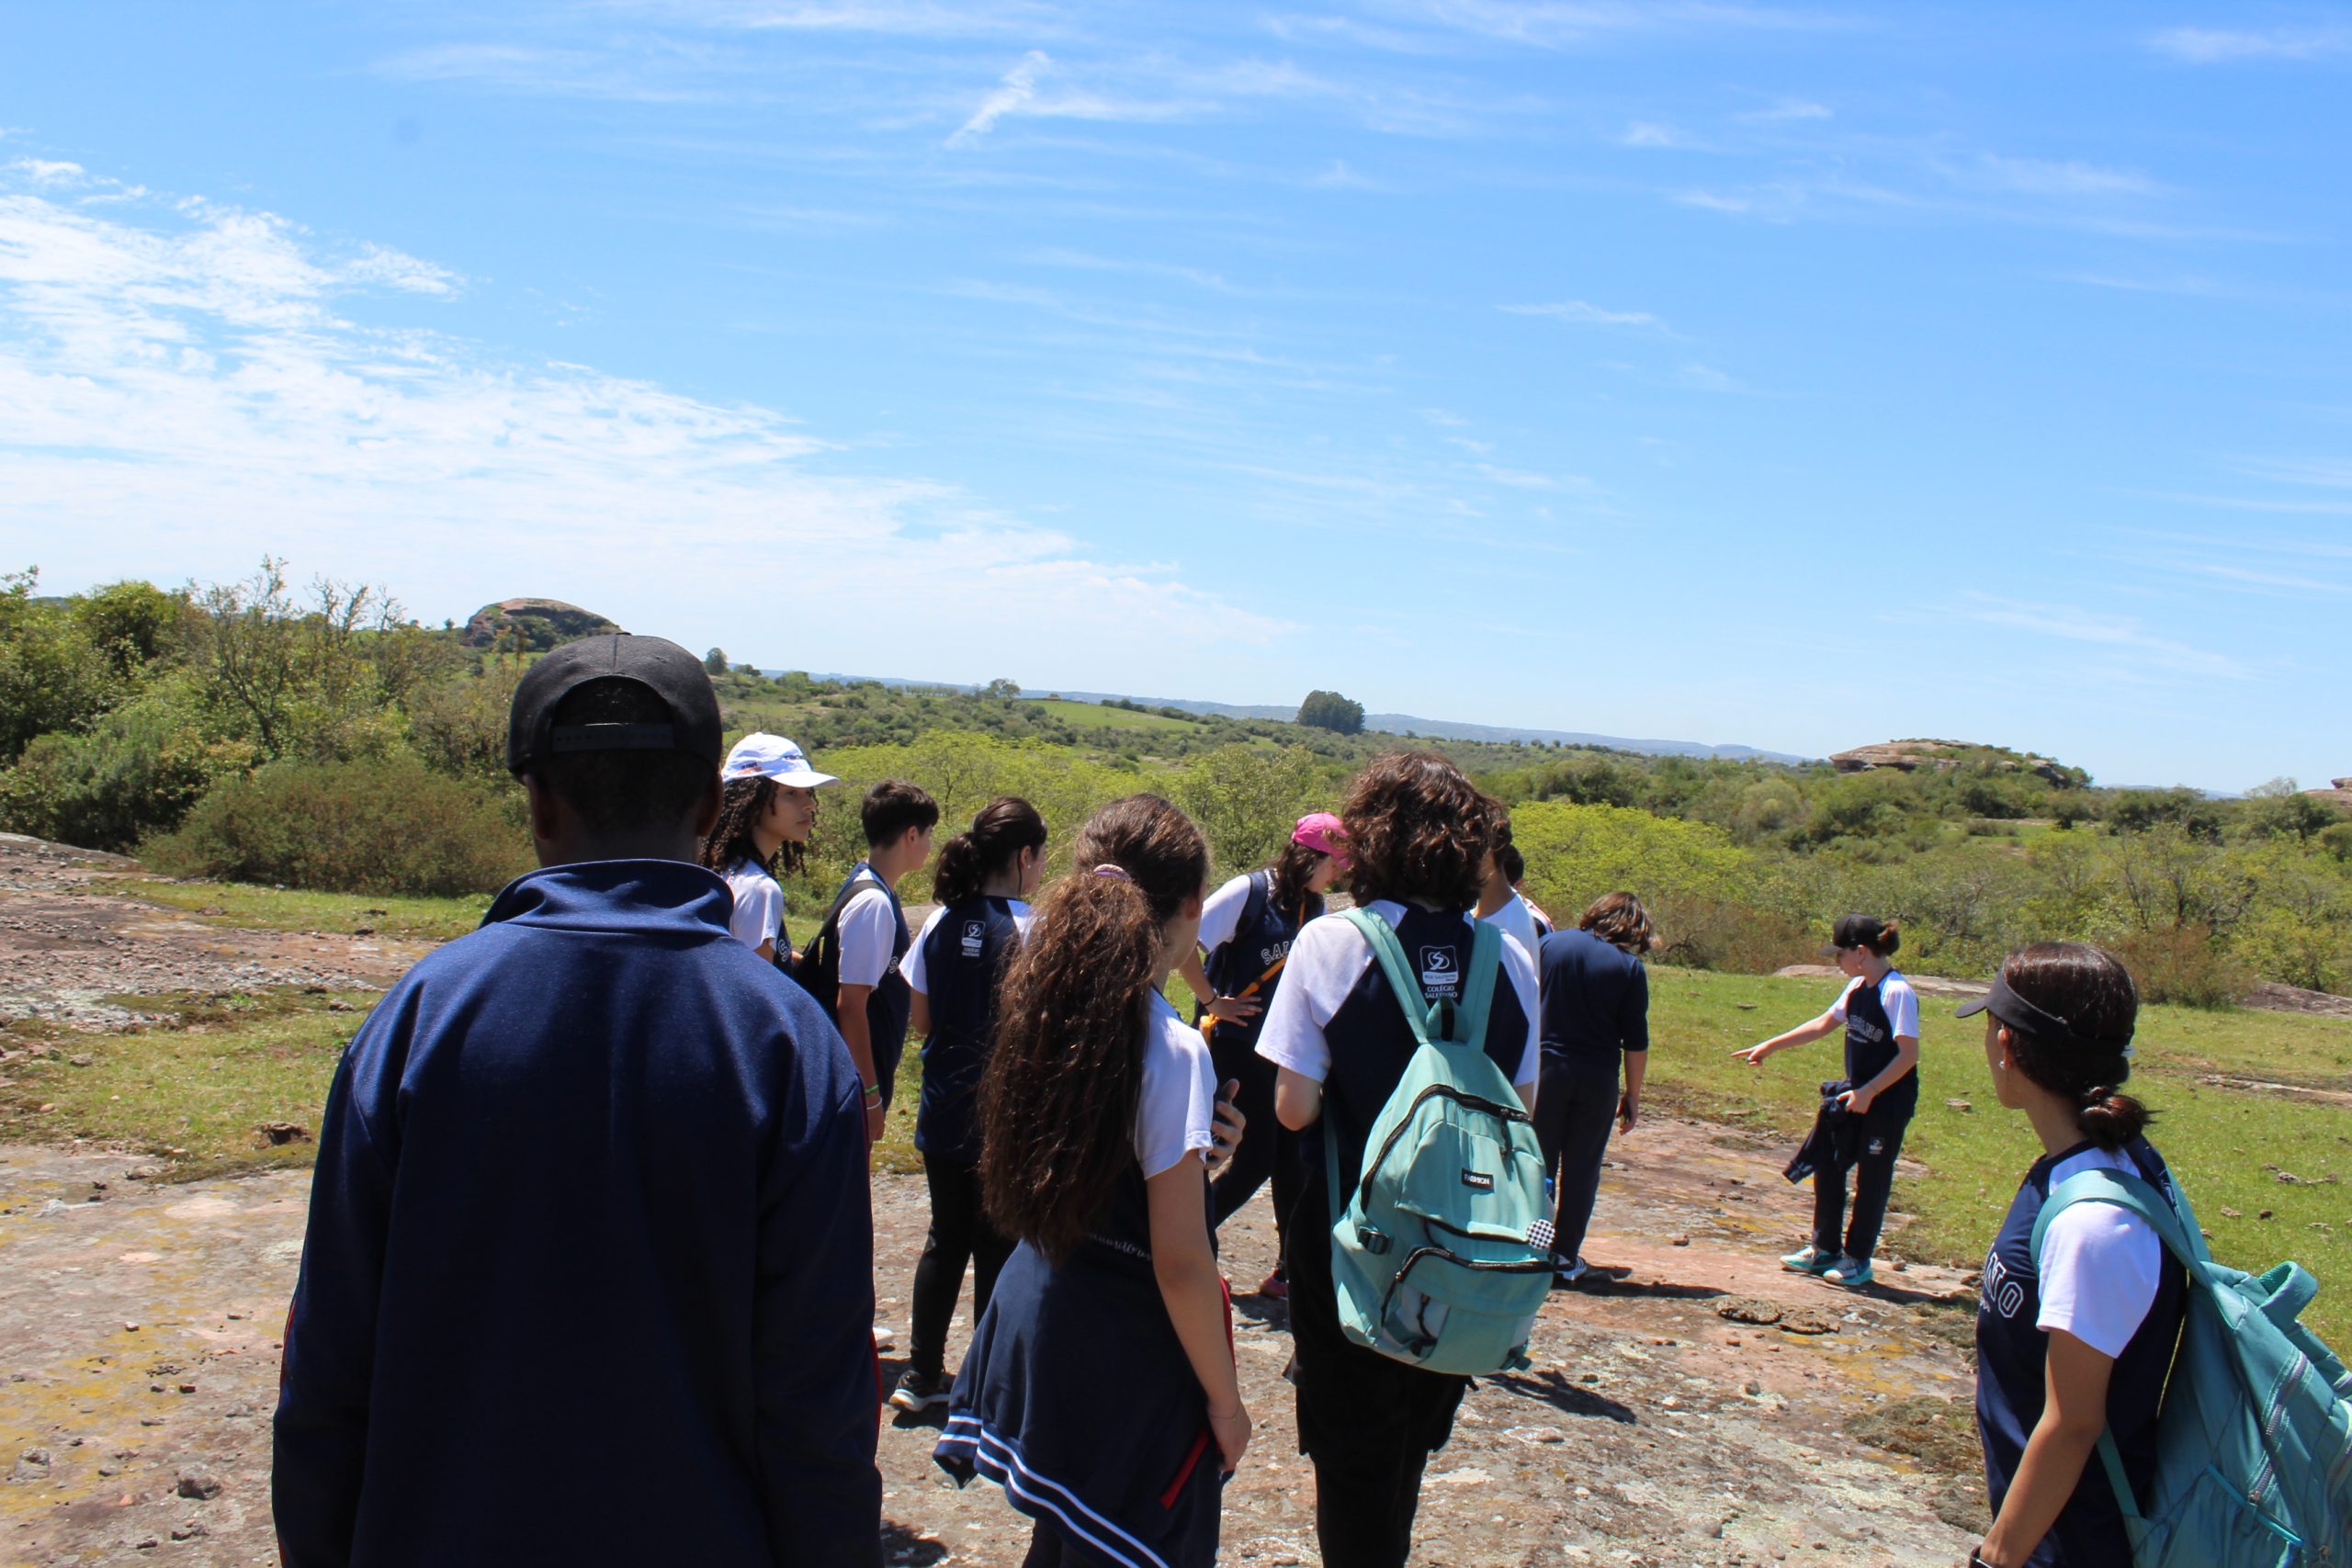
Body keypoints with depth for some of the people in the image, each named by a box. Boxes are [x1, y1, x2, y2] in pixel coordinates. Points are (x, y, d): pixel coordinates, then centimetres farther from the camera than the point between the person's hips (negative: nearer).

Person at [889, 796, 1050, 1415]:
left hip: (944, 1112, 6)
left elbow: (922, 1019, 7)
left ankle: (922, 1375, 26)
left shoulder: (941, 922, 1)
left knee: (946, 1240, 18)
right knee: (998, 1251, 7)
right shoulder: (1028, 930, -15)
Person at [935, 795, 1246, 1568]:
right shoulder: (1172, 1051, -22)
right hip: (1122, 1356, -7)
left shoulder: (1048, 1009, -2)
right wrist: (1224, 1398, -8)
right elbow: (1180, 1262, -19)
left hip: (1036, 1310, 7)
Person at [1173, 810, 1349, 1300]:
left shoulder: (1311, 906, 8)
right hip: (1236, 1045, -7)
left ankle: (1290, 1270, 16)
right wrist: (1213, 1002, -14)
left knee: (1293, 1157, 5)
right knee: (1256, 1159, -5)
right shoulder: (1249, 892, -15)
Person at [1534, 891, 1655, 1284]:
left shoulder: (1551, 943, 0)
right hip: (1598, 1078, -1)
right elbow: (1636, 1041, -4)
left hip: (1546, 1069, 1)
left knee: (1540, 1163, 11)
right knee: (1582, 1168, 8)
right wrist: (1632, 1095, 5)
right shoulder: (1630, 967, -6)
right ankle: (1565, 1257, 13)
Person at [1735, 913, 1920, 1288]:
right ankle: (1825, 1249, 25)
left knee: (1872, 1179, 5)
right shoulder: (1858, 987, 6)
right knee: (1827, 1166, 11)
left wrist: (1868, 1092, -22)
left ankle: (1857, 1259, 18)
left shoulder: (1897, 992, -19)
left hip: (1886, 1103, -8)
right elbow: (1823, 1025, 17)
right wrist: (1769, 1046, 16)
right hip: (1855, 1095, 8)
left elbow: (1909, 1054, -21)